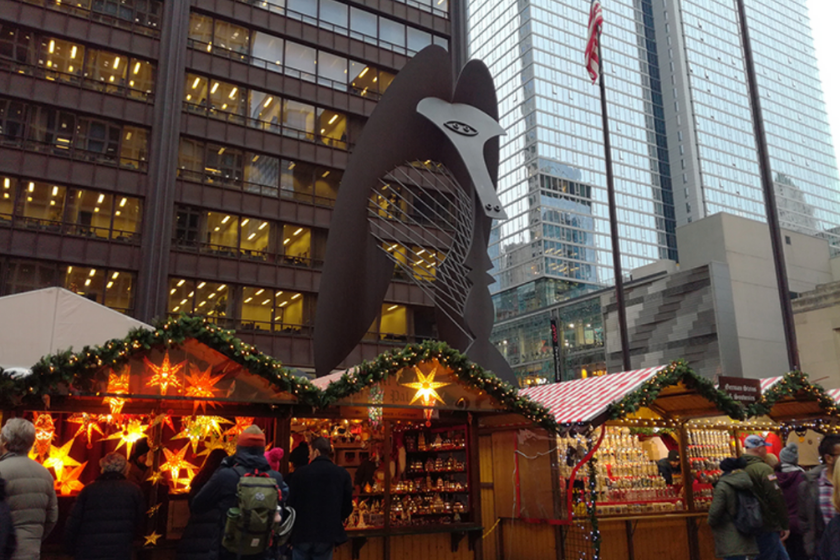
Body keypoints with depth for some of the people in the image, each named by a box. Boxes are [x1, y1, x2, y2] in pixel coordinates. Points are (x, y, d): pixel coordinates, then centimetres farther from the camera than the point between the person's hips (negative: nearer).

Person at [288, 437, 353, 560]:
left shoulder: (301, 472, -6)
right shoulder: (343, 474, -1)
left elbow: (291, 503, -3)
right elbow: (347, 507, -1)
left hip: (302, 533, -1)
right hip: (327, 535, 1)